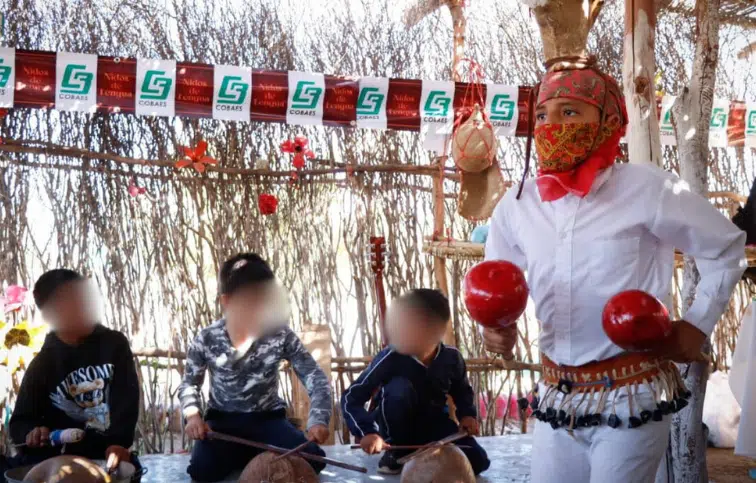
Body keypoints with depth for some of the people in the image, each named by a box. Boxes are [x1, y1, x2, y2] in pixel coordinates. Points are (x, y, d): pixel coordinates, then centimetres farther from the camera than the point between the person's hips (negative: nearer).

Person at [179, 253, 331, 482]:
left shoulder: (281, 336, -13)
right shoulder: (207, 339, -11)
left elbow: (315, 378, -14)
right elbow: (189, 384, 2)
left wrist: (318, 420, -31)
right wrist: (193, 415, -20)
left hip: (267, 418, 1)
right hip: (222, 420, 0)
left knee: (311, 460, -22)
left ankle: (253, 456, 5)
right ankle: (254, 456, 4)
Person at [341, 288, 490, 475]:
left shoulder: (451, 358, -14)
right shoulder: (390, 358, -26)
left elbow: (462, 392, 9)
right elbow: (351, 397, -26)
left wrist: (467, 415, -12)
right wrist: (367, 432, -42)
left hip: (433, 424, 3)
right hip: (399, 426, -3)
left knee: (477, 461, -18)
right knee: (398, 388, -36)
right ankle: (397, 452, -12)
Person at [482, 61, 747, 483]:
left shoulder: (647, 190, -11)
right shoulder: (516, 206, 1)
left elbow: (726, 247, 2)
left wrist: (698, 323, -3)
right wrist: (497, 325, -6)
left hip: (630, 398, -4)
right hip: (556, 398, 4)